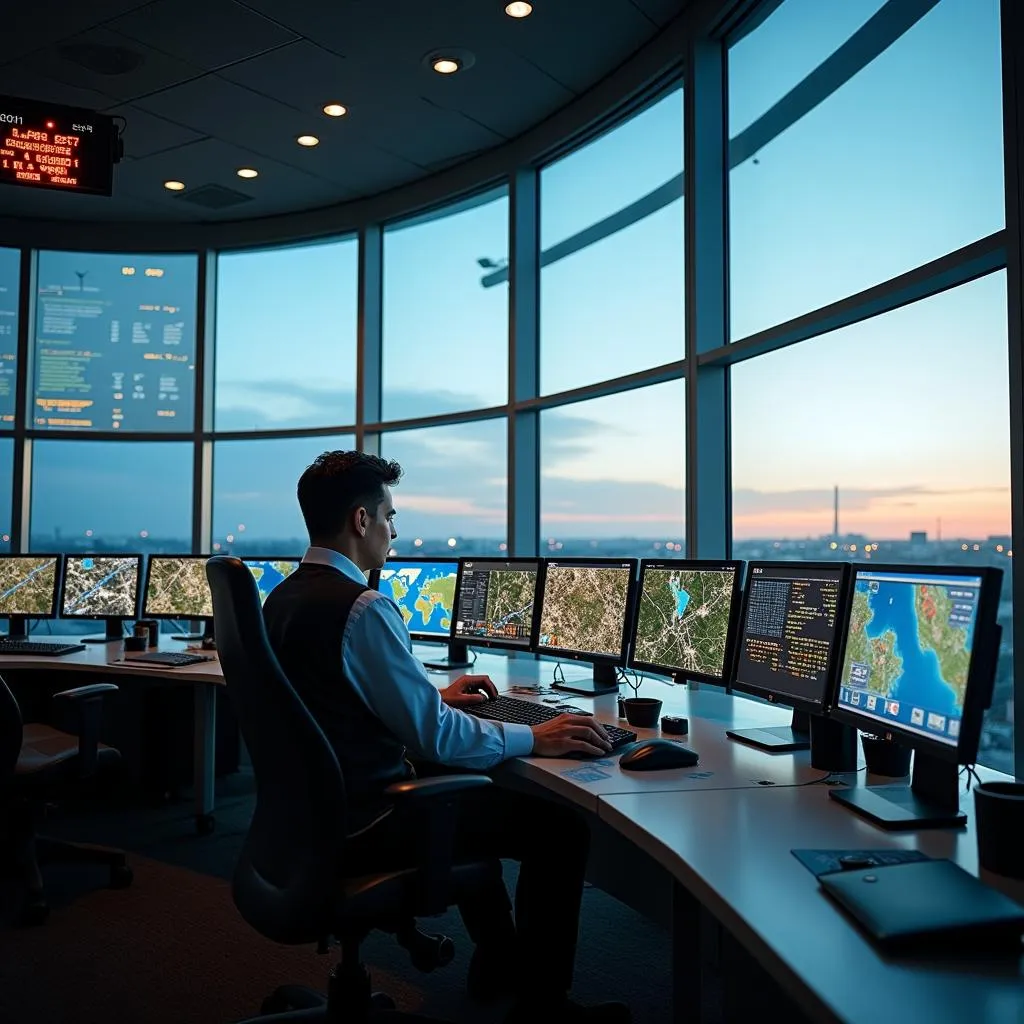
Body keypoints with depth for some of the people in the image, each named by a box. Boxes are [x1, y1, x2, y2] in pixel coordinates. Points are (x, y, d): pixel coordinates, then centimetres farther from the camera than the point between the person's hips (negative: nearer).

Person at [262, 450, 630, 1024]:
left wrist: (436, 696, 17)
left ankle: (497, 956, 41)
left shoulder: (284, 597, 5)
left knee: (472, 787, 30)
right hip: (362, 829, -10)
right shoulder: (363, 608, -25)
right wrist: (535, 739, -13)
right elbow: (434, 736, -24)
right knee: (562, 824, -2)